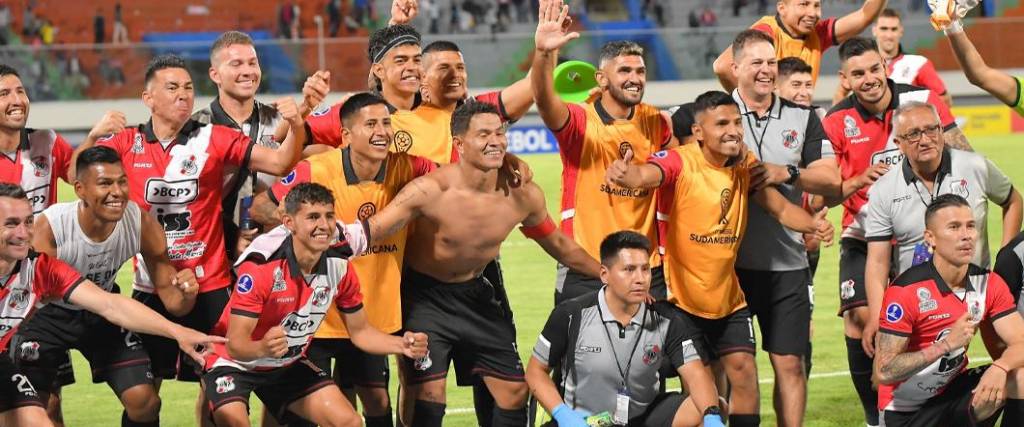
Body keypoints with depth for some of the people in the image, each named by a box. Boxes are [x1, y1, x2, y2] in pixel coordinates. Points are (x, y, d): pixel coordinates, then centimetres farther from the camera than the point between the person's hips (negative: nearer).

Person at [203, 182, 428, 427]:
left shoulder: (339, 267, -12)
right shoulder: (260, 268, -29)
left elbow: (360, 331, 1)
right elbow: (235, 344, -30)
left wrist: (402, 345, -17)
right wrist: (262, 348, -53)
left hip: (289, 365, 6)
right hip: (234, 363, -6)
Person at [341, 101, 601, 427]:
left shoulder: (522, 195, -12)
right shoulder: (431, 190, -26)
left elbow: (559, 246, 6)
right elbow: (374, 231, -30)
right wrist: (342, 236, -54)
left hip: (477, 292, 5)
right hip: (425, 295, -5)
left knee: (514, 392, 6)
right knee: (429, 395, -12)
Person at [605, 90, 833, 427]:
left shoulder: (745, 165, -1)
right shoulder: (680, 162, -19)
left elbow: (780, 208, 6)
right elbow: (645, 175, -39)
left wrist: (810, 223, -16)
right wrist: (625, 174, -64)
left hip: (727, 297, 5)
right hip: (679, 298, -5)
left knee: (743, 372, 3)